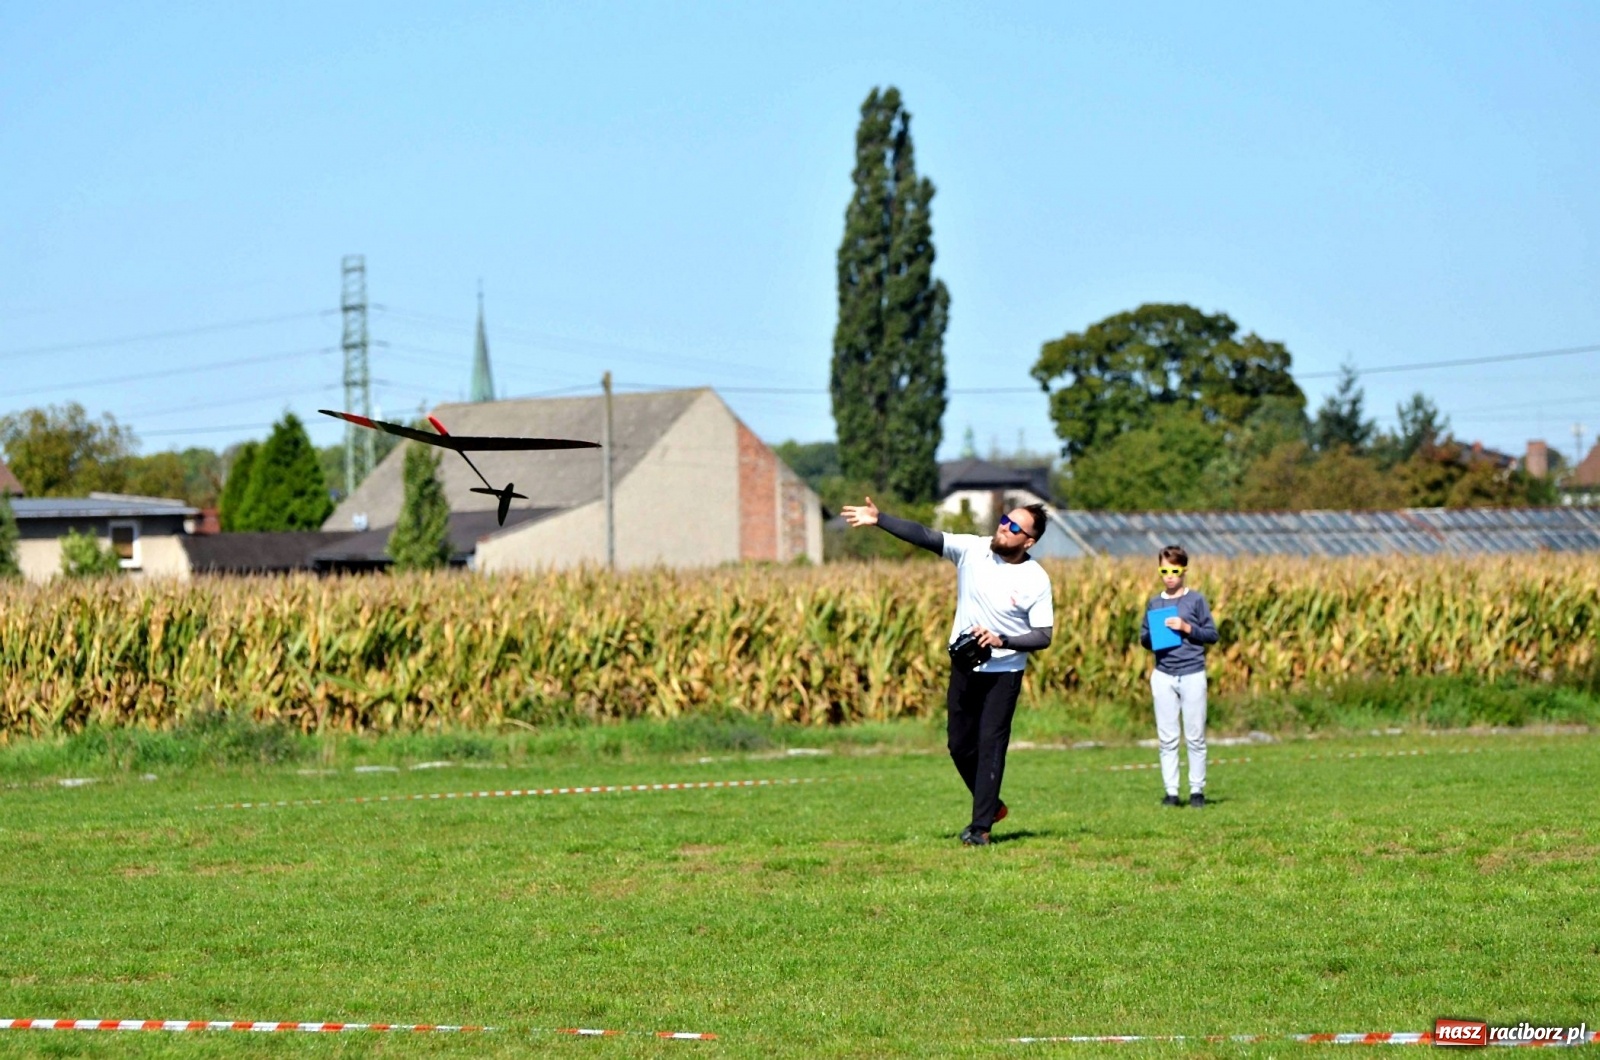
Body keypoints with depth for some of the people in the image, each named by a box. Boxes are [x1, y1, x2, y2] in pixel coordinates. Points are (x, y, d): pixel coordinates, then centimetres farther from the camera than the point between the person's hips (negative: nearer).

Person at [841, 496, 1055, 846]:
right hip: (964, 667, 4)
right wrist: (879, 520, -19)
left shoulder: (1036, 580, -12)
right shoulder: (972, 549, -5)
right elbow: (924, 536, -10)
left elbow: (1043, 636, -12)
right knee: (960, 745, 10)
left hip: (1003, 672, -4)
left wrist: (1002, 641, -26)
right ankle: (991, 806, 31)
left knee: (991, 747, -7)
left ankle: (981, 826, -2)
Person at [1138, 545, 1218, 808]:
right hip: (1163, 675, 3)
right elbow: (1143, 637, 16)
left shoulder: (1196, 600, 2)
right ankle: (1171, 791, 5)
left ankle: (1197, 790, 7)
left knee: (1195, 737, 0)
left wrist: (1187, 628, -12)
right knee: (1167, 738, 2)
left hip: (1192, 674, -3)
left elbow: (1212, 635, 2)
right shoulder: (1154, 603, 12)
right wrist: (1153, 634, -6)